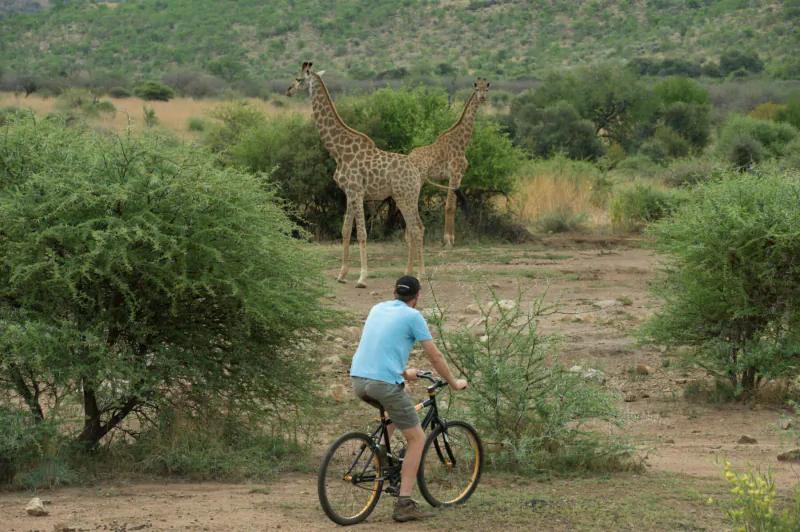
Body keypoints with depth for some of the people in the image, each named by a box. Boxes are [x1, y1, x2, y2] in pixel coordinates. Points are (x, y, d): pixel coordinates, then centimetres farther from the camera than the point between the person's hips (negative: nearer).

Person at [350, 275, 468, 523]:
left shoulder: (377, 309, 18)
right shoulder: (412, 316, -1)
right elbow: (435, 356, 3)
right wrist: (454, 383, 18)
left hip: (359, 381, 7)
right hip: (386, 383, -7)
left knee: (394, 406, 38)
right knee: (417, 438, 5)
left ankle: (380, 454, 22)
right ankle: (404, 504, -2)